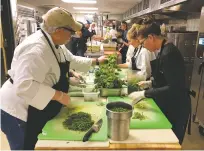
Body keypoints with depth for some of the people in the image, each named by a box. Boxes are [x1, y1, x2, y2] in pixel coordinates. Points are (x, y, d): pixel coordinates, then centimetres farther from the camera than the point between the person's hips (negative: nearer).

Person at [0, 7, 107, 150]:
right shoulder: (36, 49, -31)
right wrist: (59, 95, -32)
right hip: (19, 114, -9)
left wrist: (96, 61, 15)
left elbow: (72, 60, 17)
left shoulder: (55, 44, 3)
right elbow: (24, 86, -38)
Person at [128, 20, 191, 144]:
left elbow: (174, 88, -29)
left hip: (175, 108, -9)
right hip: (168, 105, 9)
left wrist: (144, 93, -26)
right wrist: (151, 83, 4)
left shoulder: (169, 54, -27)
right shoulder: (163, 50, 3)